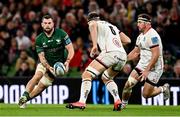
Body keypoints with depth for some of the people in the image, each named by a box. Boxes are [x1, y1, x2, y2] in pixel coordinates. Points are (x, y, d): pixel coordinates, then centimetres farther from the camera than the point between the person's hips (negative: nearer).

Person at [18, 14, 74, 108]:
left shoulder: (61, 34, -14)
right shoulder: (39, 39, -8)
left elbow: (70, 50, -14)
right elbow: (41, 57, -10)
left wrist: (67, 62, -32)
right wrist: (48, 67, -28)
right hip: (45, 64, 1)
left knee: (41, 86, -4)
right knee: (37, 76, -29)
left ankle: (24, 100, 9)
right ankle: (24, 96, -27)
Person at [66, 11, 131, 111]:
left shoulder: (93, 23, 14)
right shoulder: (112, 26, 33)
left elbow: (93, 25, -13)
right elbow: (127, 40, 31)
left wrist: (94, 45, -19)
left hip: (110, 53, -7)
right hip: (123, 55, 7)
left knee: (87, 75, -6)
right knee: (106, 78, 28)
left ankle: (82, 102, -21)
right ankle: (117, 100, 10)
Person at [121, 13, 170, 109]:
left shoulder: (152, 36, -20)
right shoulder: (141, 36, 10)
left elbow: (156, 55, -25)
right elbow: (135, 52, 21)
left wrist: (147, 70, -25)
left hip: (154, 68, -8)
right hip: (142, 64, 8)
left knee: (146, 94, -6)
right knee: (128, 84, -8)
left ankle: (163, 89, 19)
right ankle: (122, 105, 10)